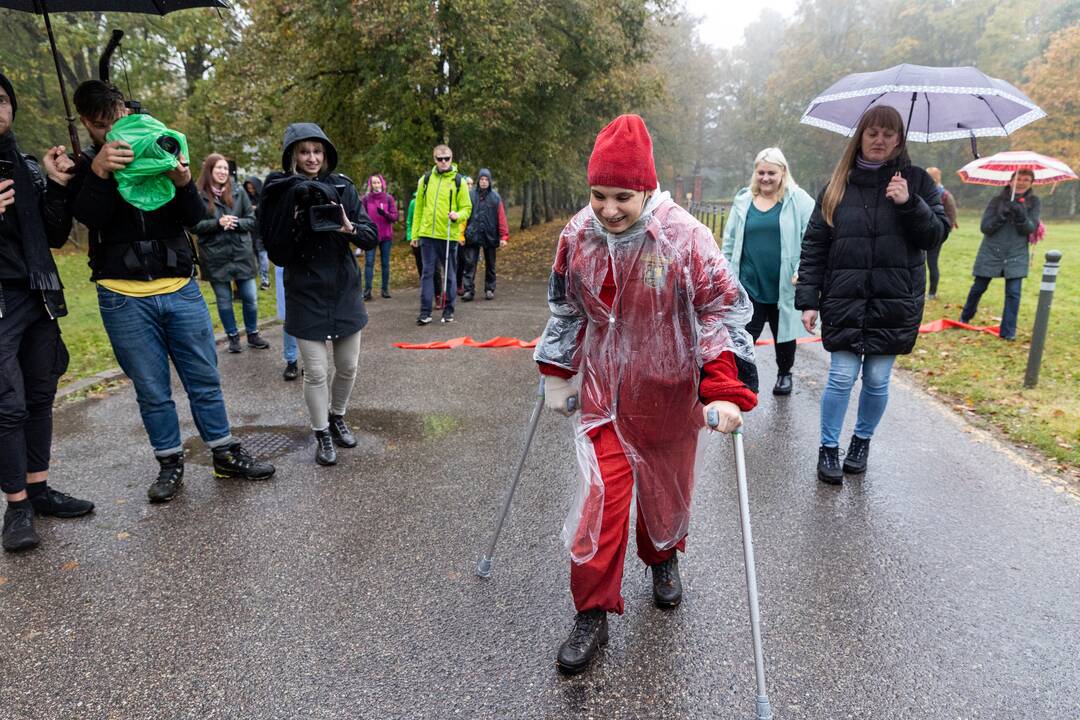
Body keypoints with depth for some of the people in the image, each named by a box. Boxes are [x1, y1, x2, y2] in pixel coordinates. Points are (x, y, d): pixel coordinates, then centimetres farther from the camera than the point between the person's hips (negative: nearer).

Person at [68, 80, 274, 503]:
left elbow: (196, 218, 0)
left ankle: (226, 455, 19)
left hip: (181, 290, 1)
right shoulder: (84, 166, 5)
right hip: (124, 299, -1)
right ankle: (170, 464, 21)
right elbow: (89, 216, -13)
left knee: (205, 381, 7)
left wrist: (183, 184, -20)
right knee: (152, 391, 6)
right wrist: (99, 173, -30)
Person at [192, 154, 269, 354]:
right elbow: (193, 225, -6)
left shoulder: (238, 193, 6)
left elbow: (251, 219, 6)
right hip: (216, 257, -2)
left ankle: (253, 334, 23)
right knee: (224, 301, 8)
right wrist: (218, 223, -18)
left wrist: (236, 223, -13)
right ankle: (233, 337, 23)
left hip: (241, 254, 2)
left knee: (250, 298, 6)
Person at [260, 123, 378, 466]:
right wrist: (295, 220, -24)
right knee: (316, 371, 0)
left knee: (348, 366, 11)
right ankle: (321, 434, 20)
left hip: (345, 291, 3)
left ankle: (337, 417, 37)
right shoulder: (280, 193, -6)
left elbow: (371, 236, -2)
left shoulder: (343, 187, 0)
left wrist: (350, 229, -22)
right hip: (305, 296, -3)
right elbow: (277, 254, -9)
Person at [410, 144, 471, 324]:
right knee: (427, 273, 2)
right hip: (427, 234, 1)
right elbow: (419, 208, 11)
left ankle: (448, 310, 18)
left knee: (450, 274, 8)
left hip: (449, 235, -1)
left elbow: (466, 208, 3)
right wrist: (415, 234, 9)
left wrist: (458, 215, -19)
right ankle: (425, 312, 5)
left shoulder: (458, 181, 2)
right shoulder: (425, 179, 8)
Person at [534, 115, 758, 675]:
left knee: (666, 487, 17)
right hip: (601, 391, 2)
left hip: (669, 393, -1)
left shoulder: (685, 238, -19)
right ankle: (593, 613, 13)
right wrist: (556, 375, 11)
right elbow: (565, 309, 8)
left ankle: (663, 558, 50)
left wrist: (724, 391, -25)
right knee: (601, 493, -4)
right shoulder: (578, 235, -6)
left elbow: (726, 311, -16)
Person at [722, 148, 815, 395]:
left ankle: (784, 374, 41)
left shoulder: (798, 200, -3)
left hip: (784, 288, -1)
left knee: (784, 333, 18)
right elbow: (729, 243, 11)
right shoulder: (743, 201, 6)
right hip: (749, 285, 1)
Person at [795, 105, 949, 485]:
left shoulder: (916, 180, 6)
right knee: (842, 377, -3)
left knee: (877, 379, 7)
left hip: (895, 301, 1)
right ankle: (828, 449, 14)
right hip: (843, 301, 0)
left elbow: (937, 234, 2)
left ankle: (862, 442, 29)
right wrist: (808, 300, -3)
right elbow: (813, 247, 3)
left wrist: (910, 204, -15)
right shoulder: (838, 185, 5)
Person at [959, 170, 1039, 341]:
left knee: (1013, 292, -8)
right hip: (991, 252, 0)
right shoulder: (998, 199, -2)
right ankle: (965, 318, 34)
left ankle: (1008, 331, -2)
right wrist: (1001, 216, -23)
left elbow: (1031, 228, -8)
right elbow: (984, 227, -6)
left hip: (1016, 256, 0)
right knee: (978, 288, 10)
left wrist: (1021, 216, -26)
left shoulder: (1033, 202, 1)